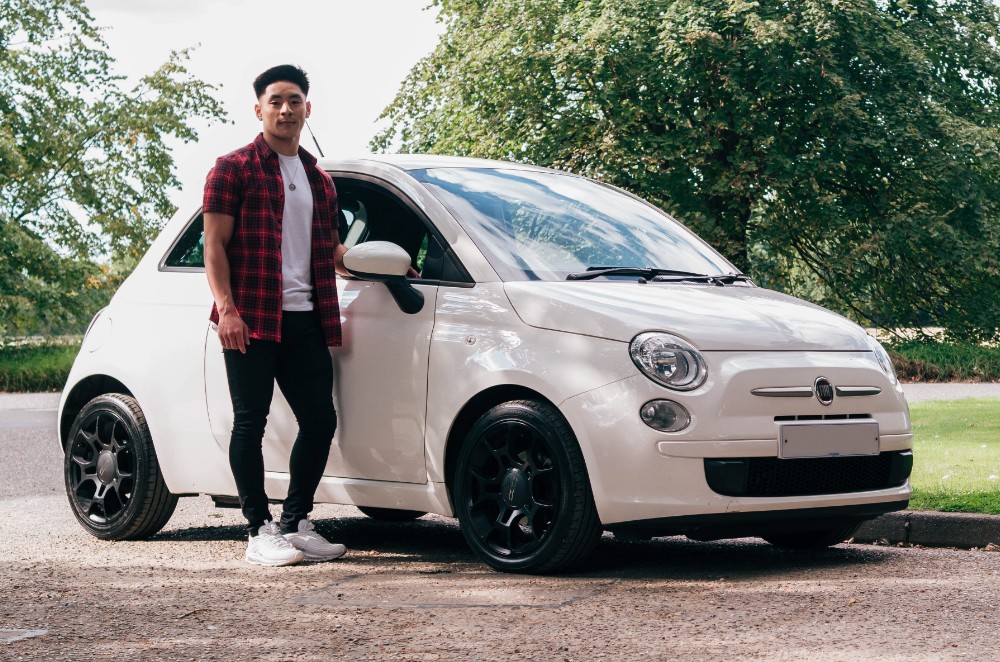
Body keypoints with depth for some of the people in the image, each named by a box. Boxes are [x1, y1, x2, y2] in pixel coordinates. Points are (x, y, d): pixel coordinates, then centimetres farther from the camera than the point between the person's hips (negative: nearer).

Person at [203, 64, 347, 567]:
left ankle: (295, 523, 17)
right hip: (252, 320, -6)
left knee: (320, 421, 5)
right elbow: (215, 243, -5)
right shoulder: (234, 168, 1)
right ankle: (260, 531, 2)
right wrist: (227, 307, -16)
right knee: (251, 422, -3)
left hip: (305, 319, 6)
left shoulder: (318, 180, 20)